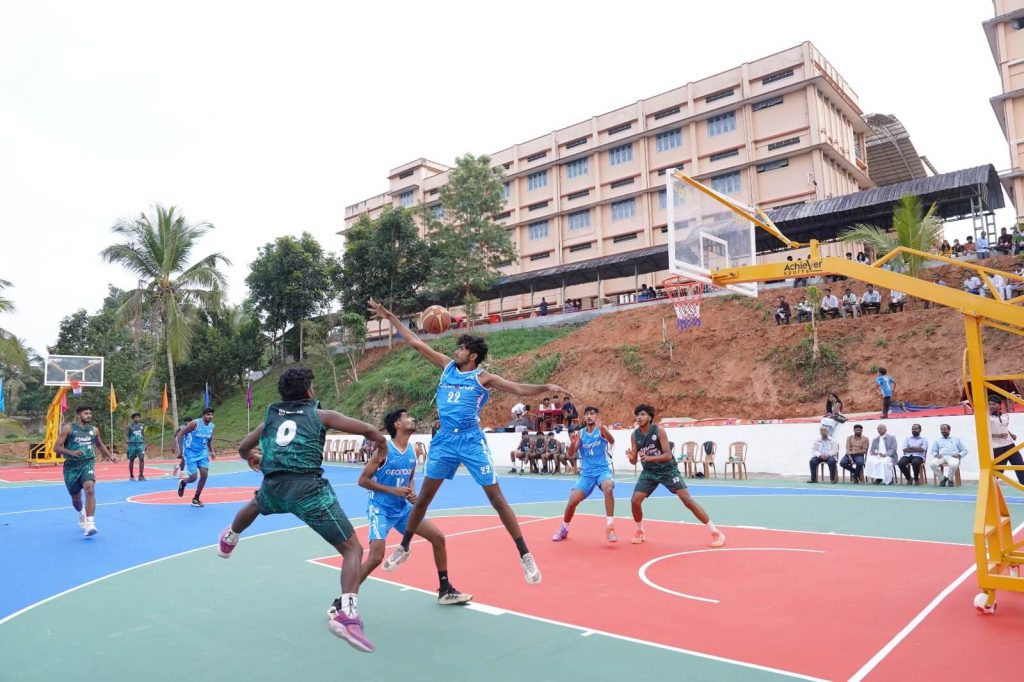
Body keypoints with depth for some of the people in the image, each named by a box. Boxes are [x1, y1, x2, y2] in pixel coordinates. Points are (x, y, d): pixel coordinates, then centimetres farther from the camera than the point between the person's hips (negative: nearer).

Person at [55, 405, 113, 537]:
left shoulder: (94, 430, 7)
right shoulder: (68, 428, -4)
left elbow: (100, 445, 24)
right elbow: (56, 447, -8)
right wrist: (71, 452, -25)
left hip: (88, 463, 1)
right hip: (71, 466, -1)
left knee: (90, 489, -25)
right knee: (75, 497, 13)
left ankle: (90, 523, -27)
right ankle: (81, 514, 49)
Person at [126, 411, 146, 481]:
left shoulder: (141, 426, 10)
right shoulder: (130, 426, -1)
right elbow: (126, 435, -5)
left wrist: (144, 443, 15)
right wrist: (126, 441, -24)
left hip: (140, 444, 2)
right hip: (132, 444, -2)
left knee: (142, 458, -10)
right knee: (131, 460, 7)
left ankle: (141, 475, -6)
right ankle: (131, 476, 19)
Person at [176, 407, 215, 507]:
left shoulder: (212, 426, 1)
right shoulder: (195, 423, -18)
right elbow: (180, 434, -13)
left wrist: (211, 451, 1)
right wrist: (181, 449, -18)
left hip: (202, 452, 5)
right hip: (191, 452, -5)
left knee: (204, 474, -9)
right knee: (194, 477, -9)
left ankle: (196, 499, 6)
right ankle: (183, 483, 29)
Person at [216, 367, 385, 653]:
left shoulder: (271, 417, 21)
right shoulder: (321, 415, 10)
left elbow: (243, 448, 37)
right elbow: (368, 430, 6)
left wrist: (250, 458, 62)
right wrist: (383, 444, 28)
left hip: (273, 487, 5)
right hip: (308, 489, -5)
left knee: (255, 503, 44)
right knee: (353, 549, 0)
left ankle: (228, 541, 70)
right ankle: (346, 614, -20)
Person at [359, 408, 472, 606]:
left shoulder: (412, 450, 2)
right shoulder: (385, 449, -18)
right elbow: (363, 480, -15)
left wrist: (413, 494, -5)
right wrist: (393, 490, -21)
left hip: (403, 508, 7)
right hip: (379, 509, -7)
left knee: (438, 537, 5)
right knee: (376, 557, -20)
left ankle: (445, 590, 17)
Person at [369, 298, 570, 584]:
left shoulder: (482, 377, -1)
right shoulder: (447, 365, 11)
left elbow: (519, 389, -9)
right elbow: (416, 343, 13)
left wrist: (546, 387, -27)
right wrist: (391, 317, 14)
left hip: (471, 441, -4)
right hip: (444, 440, 4)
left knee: (496, 497, -4)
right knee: (423, 496, 11)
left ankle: (525, 555, 4)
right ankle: (403, 547, 28)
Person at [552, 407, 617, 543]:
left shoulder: (601, 430, -3)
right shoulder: (580, 433, 5)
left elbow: (612, 441, -25)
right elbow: (571, 455, 0)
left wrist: (601, 427, -42)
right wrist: (572, 443, -22)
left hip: (603, 470, -3)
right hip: (586, 473, 3)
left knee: (608, 488, -35)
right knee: (573, 500, -7)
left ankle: (610, 526, -28)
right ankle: (564, 528, 19)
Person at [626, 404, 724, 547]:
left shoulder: (659, 431, -18)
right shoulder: (634, 435, -6)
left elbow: (668, 455, -22)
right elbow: (634, 461, -3)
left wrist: (650, 458, -37)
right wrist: (631, 458, -27)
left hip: (667, 470, -4)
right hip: (649, 472, 4)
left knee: (687, 499, -12)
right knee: (635, 500, -9)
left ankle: (715, 532, -4)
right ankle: (639, 532, 17)